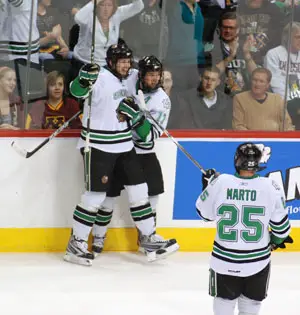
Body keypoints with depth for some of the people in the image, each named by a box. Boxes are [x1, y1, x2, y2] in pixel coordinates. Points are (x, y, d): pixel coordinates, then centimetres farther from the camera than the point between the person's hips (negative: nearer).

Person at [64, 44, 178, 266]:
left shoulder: (127, 79, 9)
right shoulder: (101, 78, -16)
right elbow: (77, 91, -31)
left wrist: (136, 115, 4)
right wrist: (84, 79, -51)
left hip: (124, 145, 8)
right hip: (98, 146, -8)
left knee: (139, 190, 8)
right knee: (96, 194, -5)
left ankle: (149, 239, 16)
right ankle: (76, 243, 6)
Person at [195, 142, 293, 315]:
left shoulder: (220, 182, -13)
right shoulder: (271, 187, -14)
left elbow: (204, 213, 3)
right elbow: (280, 224, -5)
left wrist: (208, 184, 18)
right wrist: (278, 239, 17)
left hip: (224, 258, 0)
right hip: (257, 260, 0)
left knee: (224, 299, 18)